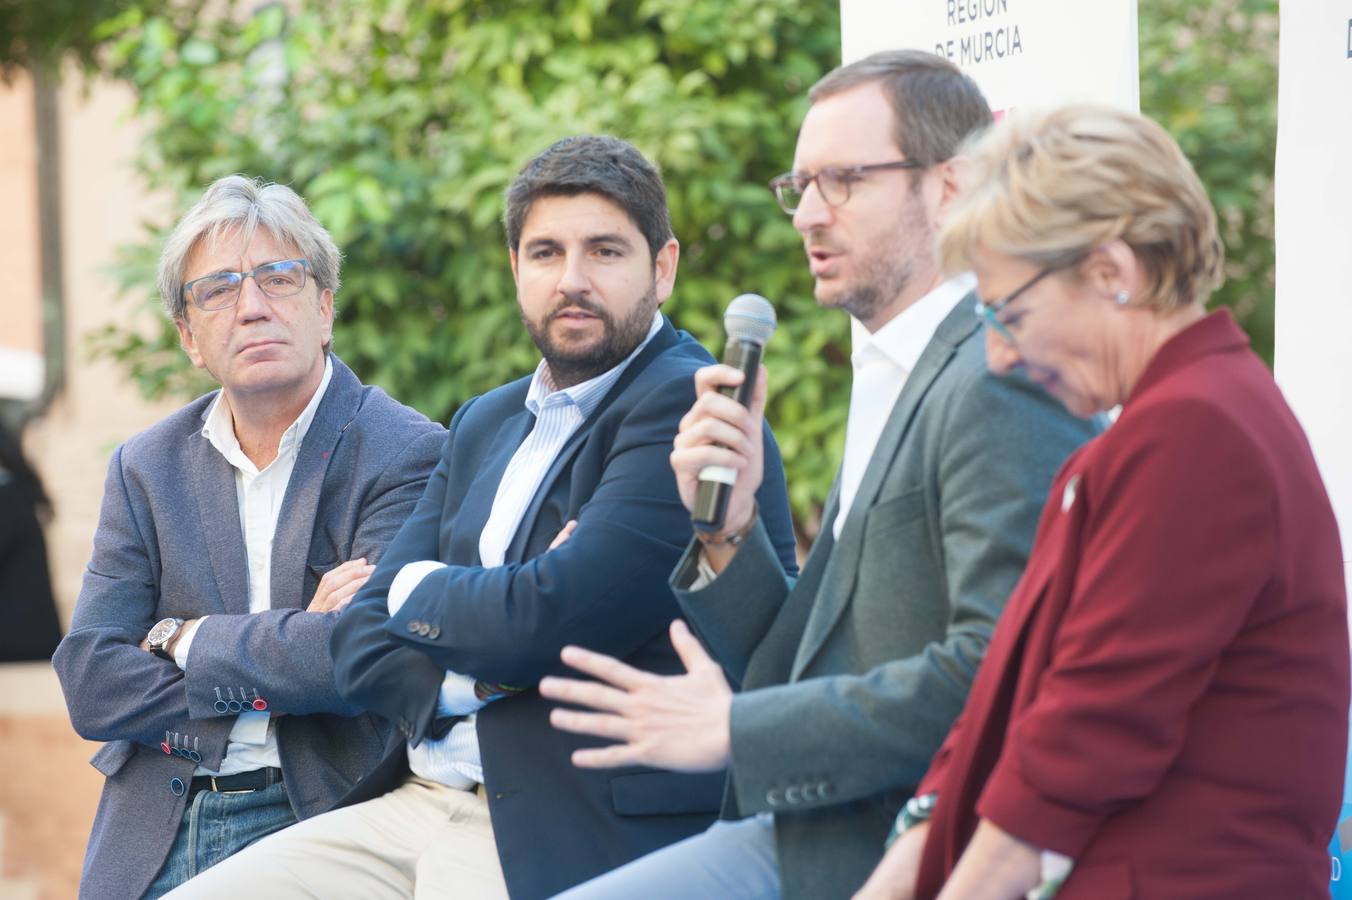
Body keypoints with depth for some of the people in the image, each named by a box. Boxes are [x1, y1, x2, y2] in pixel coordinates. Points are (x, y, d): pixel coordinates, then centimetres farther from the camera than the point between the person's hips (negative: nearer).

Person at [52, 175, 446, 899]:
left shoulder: (406, 454, -3)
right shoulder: (145, 468, 11)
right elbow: (90, 684, 1)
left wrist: (185, 639, -4)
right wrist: (289, 654, -9)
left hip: (322, 818, -3)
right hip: (155, 839, 4)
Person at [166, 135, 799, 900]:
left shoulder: (688, 405, -7)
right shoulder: (486, 424, 20)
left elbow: (555, 618, -19)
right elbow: (366, 642, 13)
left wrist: (421, 590, 2)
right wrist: (480, 672, -9)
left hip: (573, 838, -8)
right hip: (418, 803, 8)